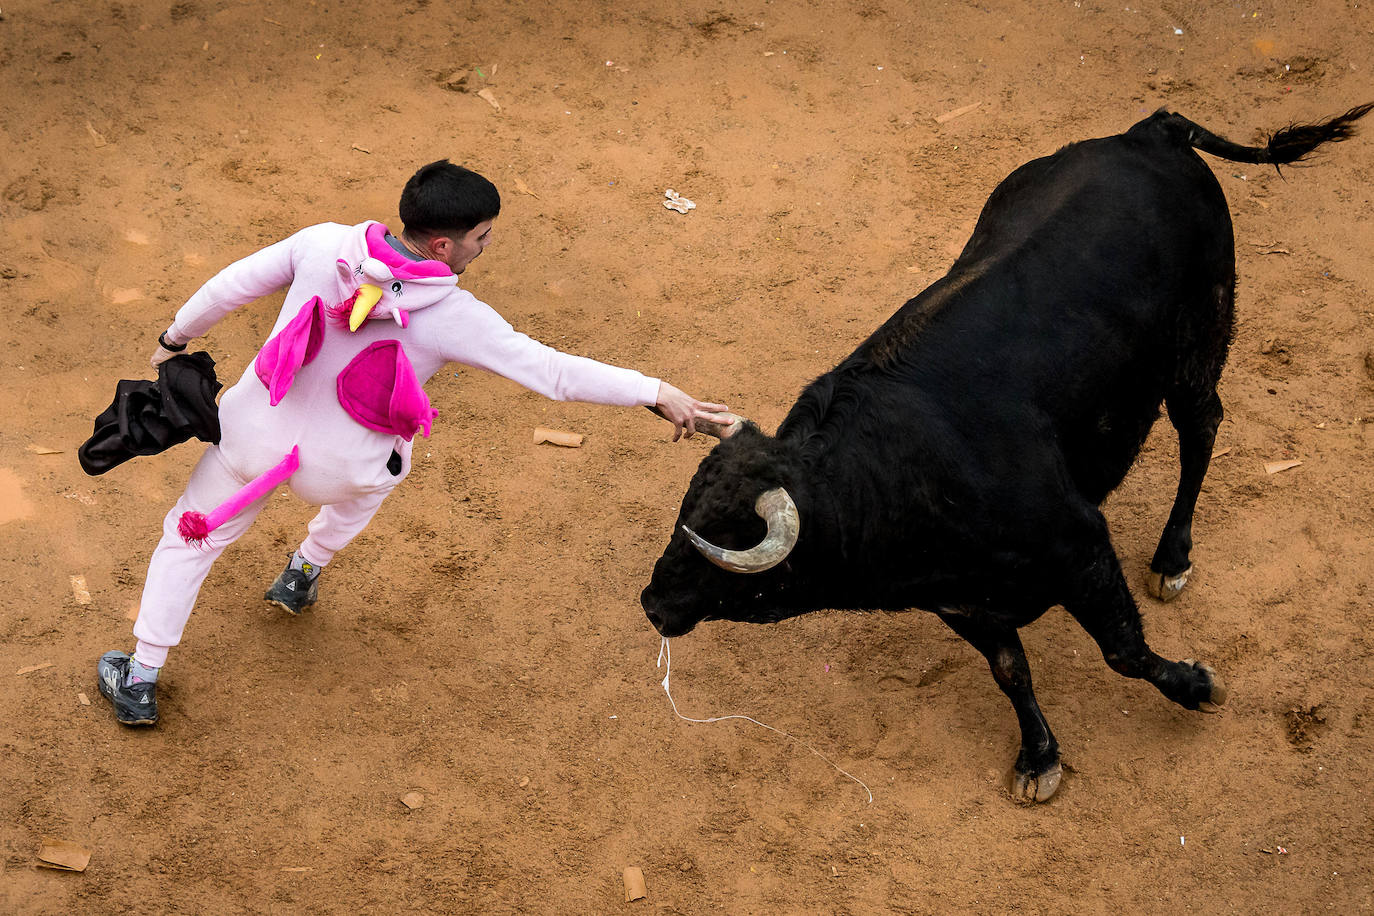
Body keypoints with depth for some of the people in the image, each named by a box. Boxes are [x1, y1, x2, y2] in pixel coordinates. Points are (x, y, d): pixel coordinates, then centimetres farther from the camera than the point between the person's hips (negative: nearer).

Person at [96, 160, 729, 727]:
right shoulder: (453, 317, -25)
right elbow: (550, 372, -24)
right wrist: (655, 393, -19)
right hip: (338, 468, -1)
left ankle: (139, 684, 27)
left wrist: (176, 337, 12)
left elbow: (231, 286, -6)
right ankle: (302, 575, 47)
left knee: (189, 538, 22)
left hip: (253, 438, 2)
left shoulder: (323, 245, -17)